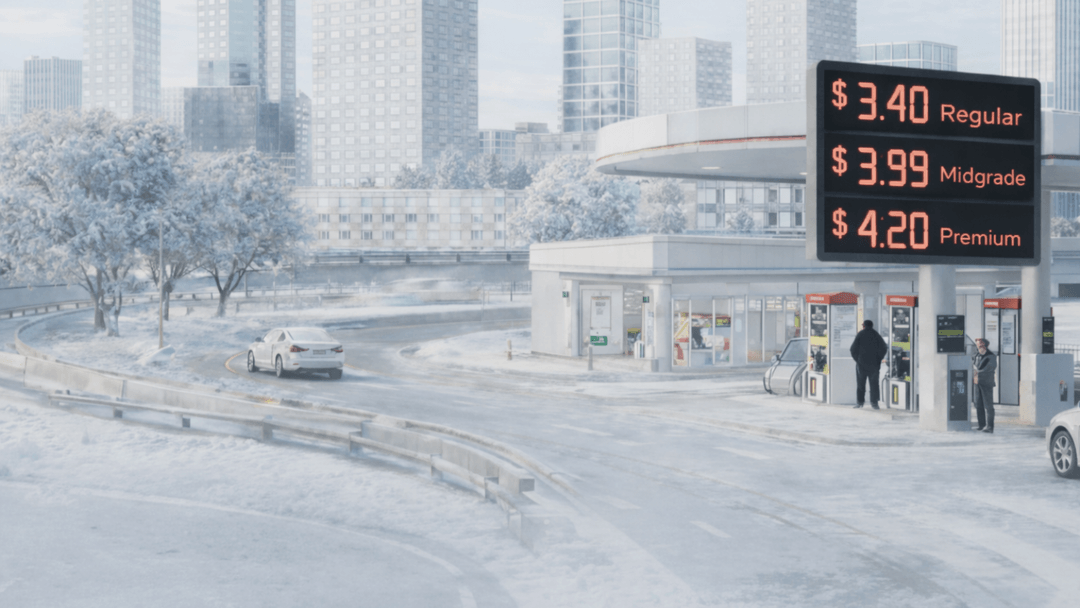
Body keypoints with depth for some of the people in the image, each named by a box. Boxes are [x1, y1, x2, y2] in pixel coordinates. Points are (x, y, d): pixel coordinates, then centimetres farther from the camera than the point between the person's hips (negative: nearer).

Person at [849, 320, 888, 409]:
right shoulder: (876, 335, 3)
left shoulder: (860, 334, -2)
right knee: (874, 383, 5)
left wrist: (857, 358, 5)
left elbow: (853, 348, -6)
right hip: (874, 364, 1)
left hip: (861, 363, -1)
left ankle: (860, 402, 0)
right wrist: (878, 359, 8)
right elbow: (884, 348, 0)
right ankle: (874, 402, 1)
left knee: (861, 383, 5)